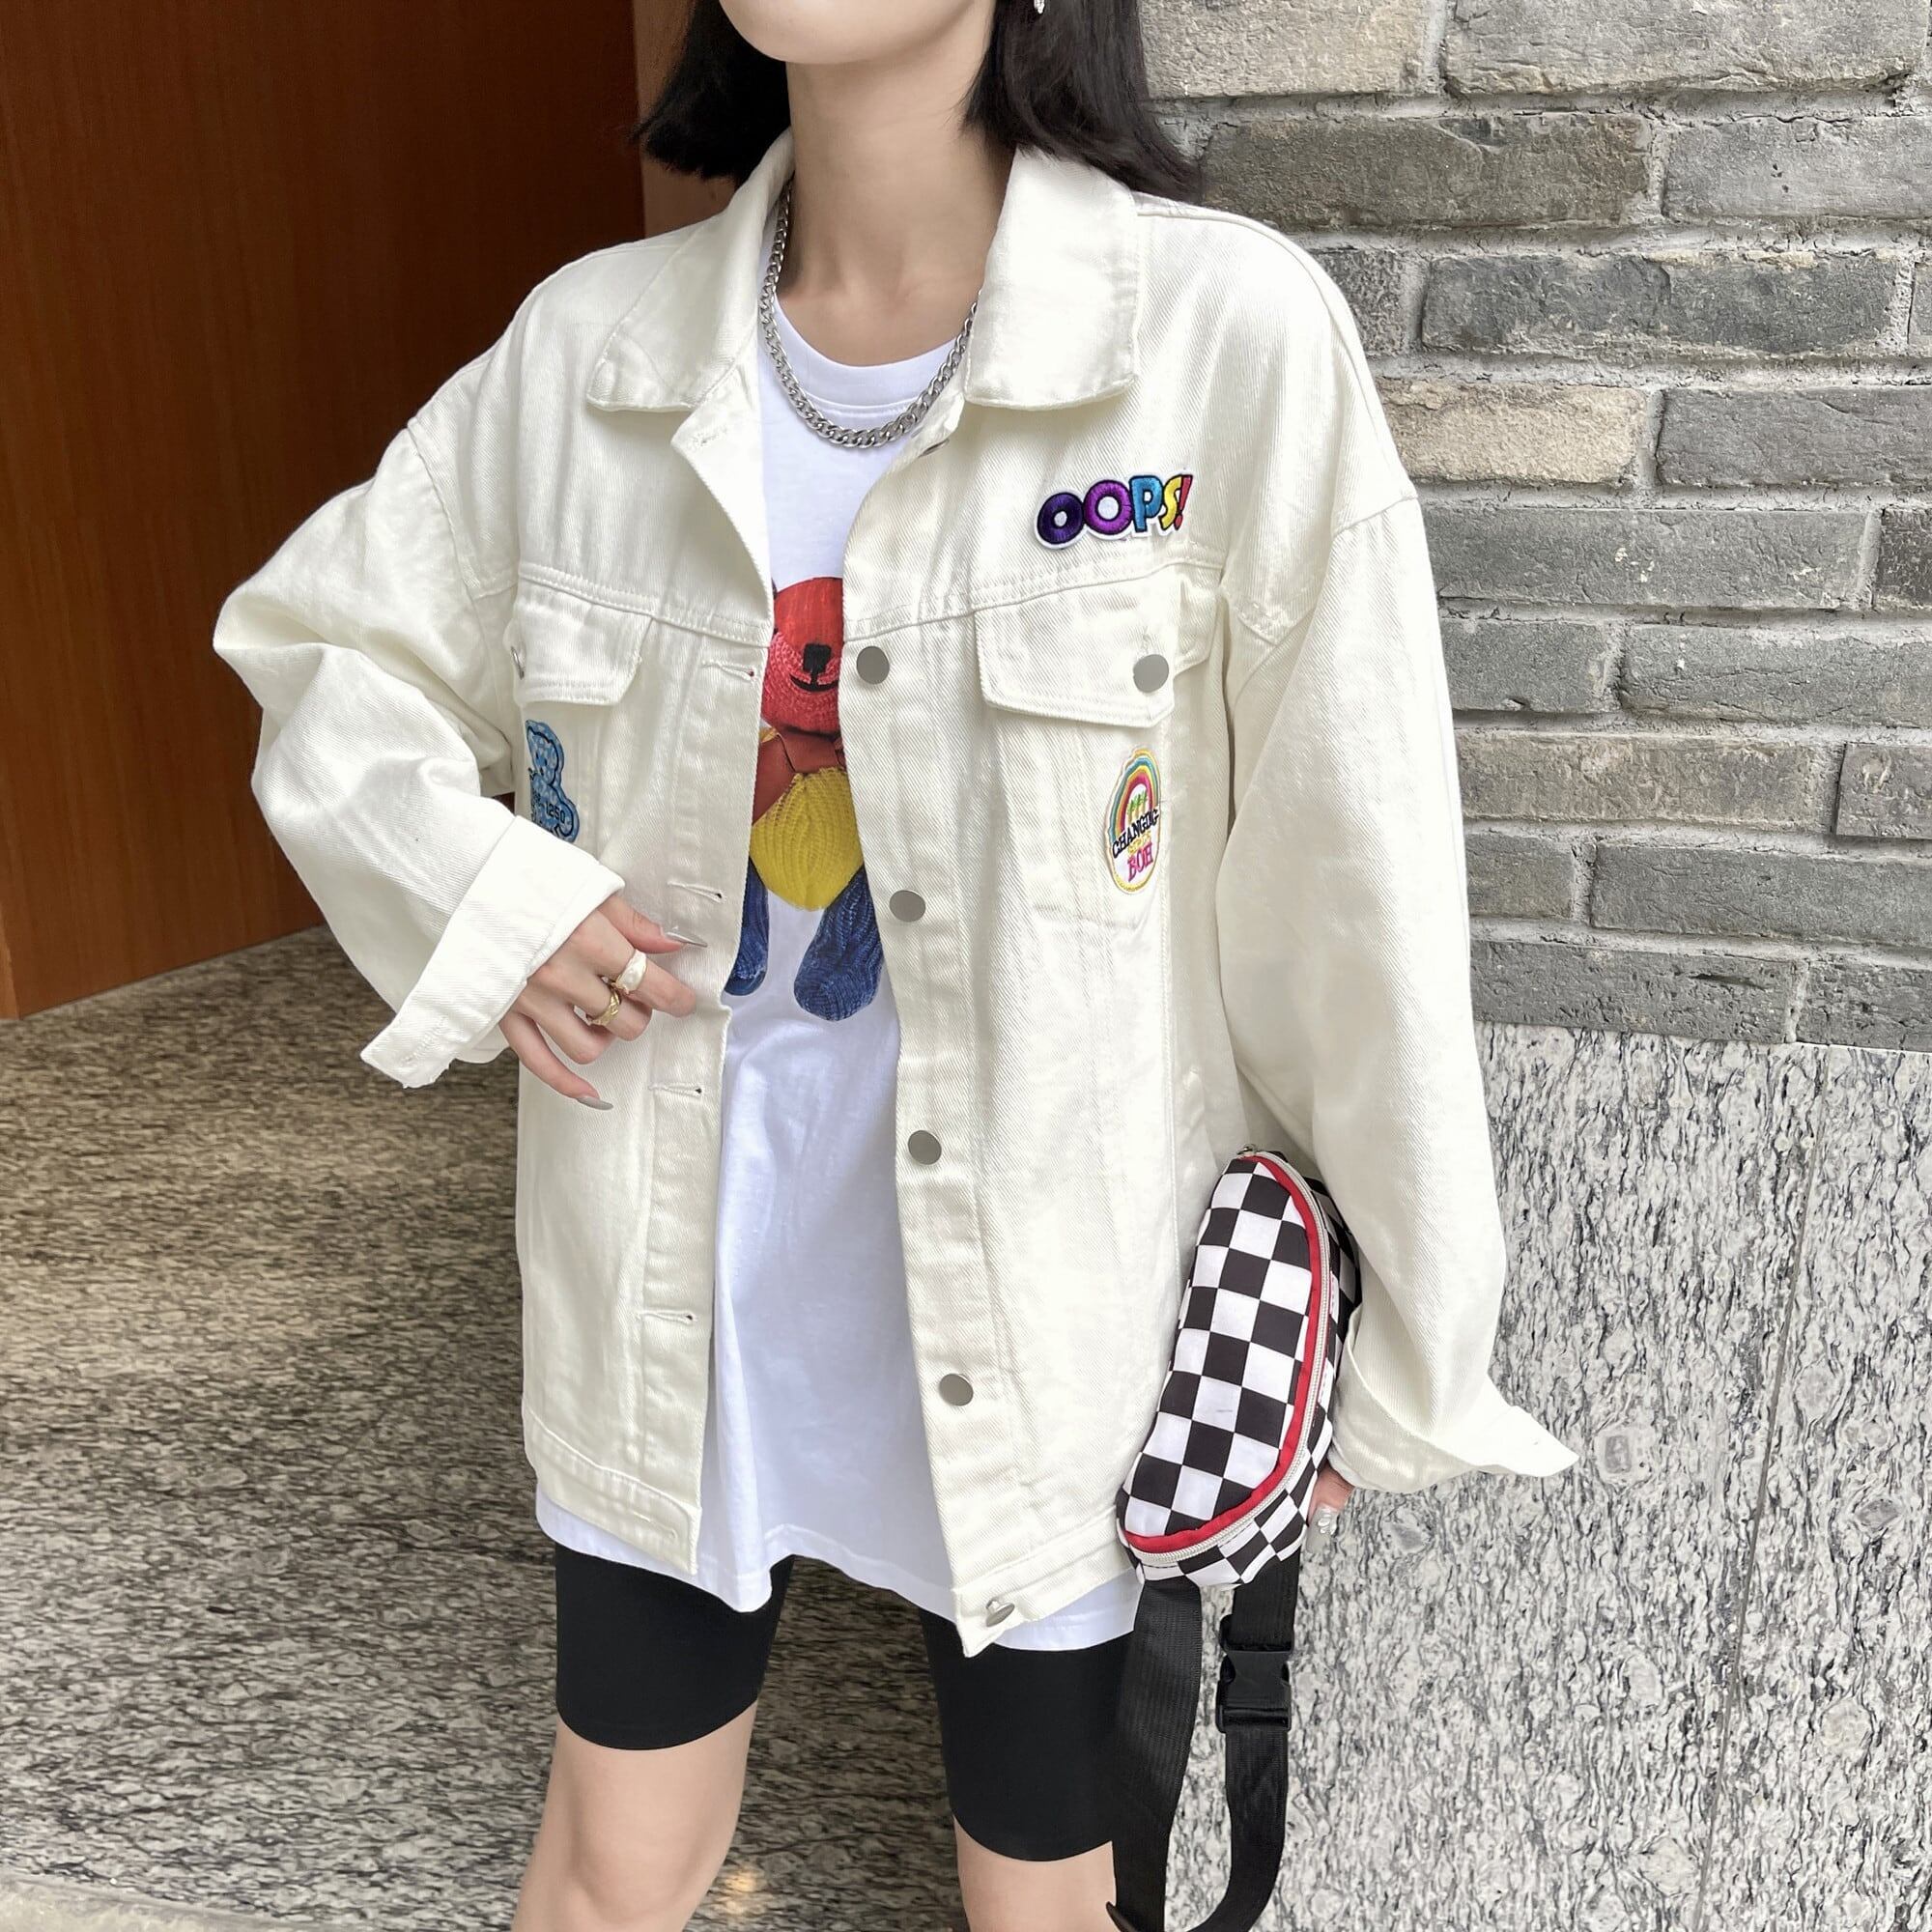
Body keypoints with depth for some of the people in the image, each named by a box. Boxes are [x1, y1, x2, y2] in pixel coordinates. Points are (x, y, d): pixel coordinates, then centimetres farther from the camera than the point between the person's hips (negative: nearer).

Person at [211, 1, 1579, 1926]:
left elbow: (1353, 892, -12)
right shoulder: (591, 344, -4)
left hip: (1042, 1318, -2)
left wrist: (1405, 1363, -4)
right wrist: (469, 893, -8)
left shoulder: (1228, 336, -16)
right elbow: (321, 638, 11)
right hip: (673, 1300, 3)